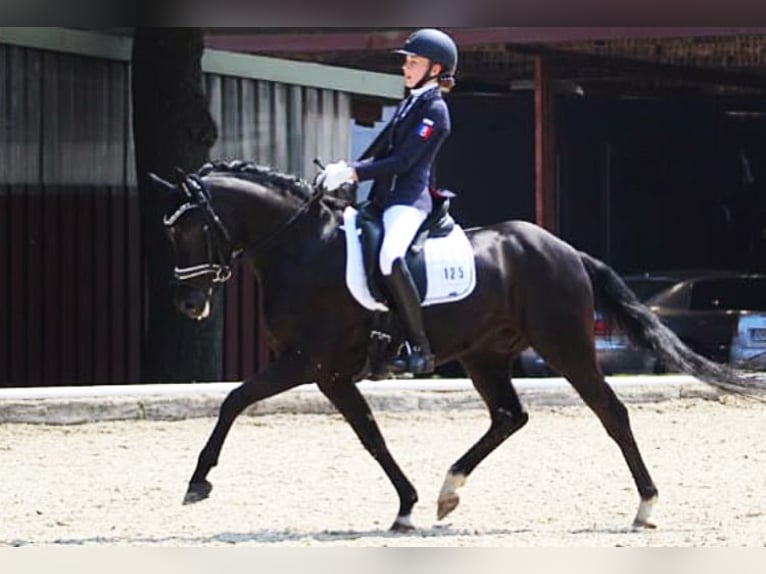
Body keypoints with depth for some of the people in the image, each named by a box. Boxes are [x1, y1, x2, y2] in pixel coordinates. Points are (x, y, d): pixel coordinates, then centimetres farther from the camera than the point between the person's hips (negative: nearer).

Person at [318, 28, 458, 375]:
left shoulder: (434, 110, -6)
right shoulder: (409, 104, 21)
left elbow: (403, 161, -15)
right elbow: (379, 152, 19)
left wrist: (353, 173, -18)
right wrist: (344, 170, 3)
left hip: (409, 199, -11)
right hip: (384, 198, 11)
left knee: (390, 258, -34)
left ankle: (421, 349, -32)